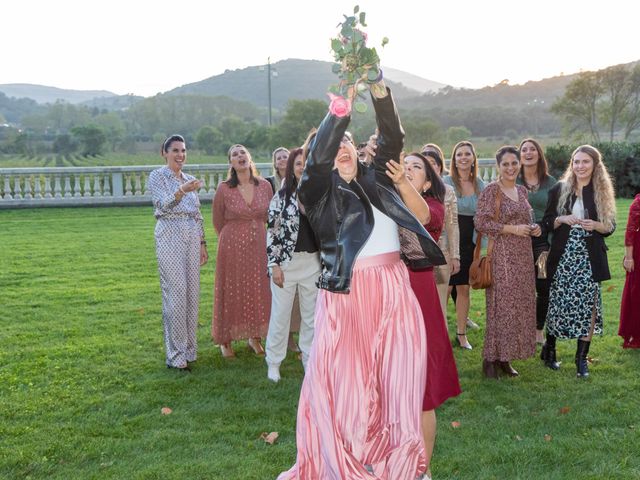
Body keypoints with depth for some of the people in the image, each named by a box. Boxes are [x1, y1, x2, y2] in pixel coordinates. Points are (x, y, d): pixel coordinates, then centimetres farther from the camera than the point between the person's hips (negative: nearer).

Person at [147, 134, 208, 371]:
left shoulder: (190, 179, 16)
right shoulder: (157, 176, -2)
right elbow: (163, 205, -18)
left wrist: (202, 243, 14)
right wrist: (181, 191, -35)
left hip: (192, 237, 6)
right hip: (170, 236, -6)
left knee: (192, 293, 6)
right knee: (175, 294, -9)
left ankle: (189, 349, 16)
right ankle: (176, 354, -2)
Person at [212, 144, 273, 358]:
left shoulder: (265, 186, -1)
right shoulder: (224, 189, -9)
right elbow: (218, 221, 4)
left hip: (259, 245, 3)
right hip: (232, 245, -3)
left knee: (258, 290, 10)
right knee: (231, 291, 5)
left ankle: (254, 336, 26)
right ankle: (225, 340, 18)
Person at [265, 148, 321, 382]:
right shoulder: (282, 195, -3)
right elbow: (272, 232, -6)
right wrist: (274, 265, -12)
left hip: (313, 261, 3)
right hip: (286, 261, -3)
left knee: (312, 314, 12)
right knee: (280, 314, 4)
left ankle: (310, 359, 26)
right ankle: (273, 362, 18)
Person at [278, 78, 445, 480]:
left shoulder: (376, 180, 15)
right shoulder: (321, 189, 4)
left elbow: (393, 139, 5)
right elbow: (316, 158, -16)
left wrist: (378, 88, -5)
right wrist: (339, 111, -22)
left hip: (394, 289, 4)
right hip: (347, 294, -4)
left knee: (398, 377, 6)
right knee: (346, 376, 1)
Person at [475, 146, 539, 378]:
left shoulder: (522, 190, 14)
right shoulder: (490, 191, -7)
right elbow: (481, 222, -15)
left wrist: (534, 228, 4)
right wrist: (512, 229, -16)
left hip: (523, 256, 7)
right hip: (501, 255, -7)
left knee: (520, 306, 7)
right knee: (500, 306, -7)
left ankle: (505, 358, 16)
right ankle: (490, 358, 3)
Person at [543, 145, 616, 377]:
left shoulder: (603, 193, 5)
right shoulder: (559, 189, 4)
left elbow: (610, 227, 8)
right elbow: (547, 222, 6)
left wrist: (596, 225, -12)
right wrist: (562, 220, -13)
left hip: (590, 259, 0)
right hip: (563, 257, 0)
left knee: (588, 307, -3)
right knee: (557, 304, 3)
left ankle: (581, 359, 8)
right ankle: (549, 349, 22)